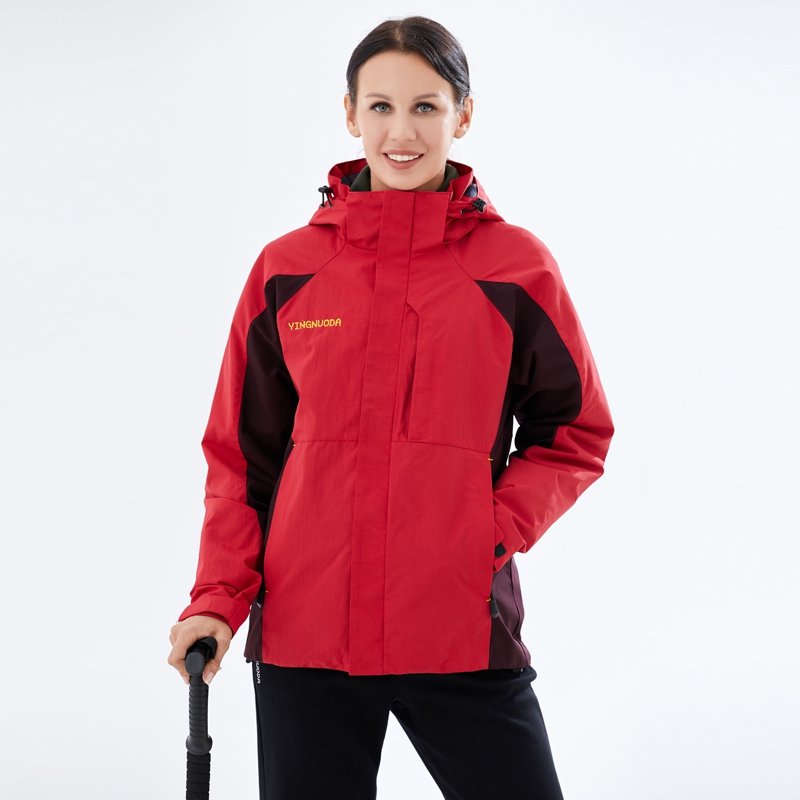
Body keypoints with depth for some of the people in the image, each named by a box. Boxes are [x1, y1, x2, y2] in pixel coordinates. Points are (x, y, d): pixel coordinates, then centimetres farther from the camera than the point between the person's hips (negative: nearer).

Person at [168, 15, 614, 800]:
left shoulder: (518, 266, 0)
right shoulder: (286, 269, 3)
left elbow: (576, 432, 7)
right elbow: (242, 449, 8)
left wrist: (500, 527, -8)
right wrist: (218, 597, -3)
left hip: (465, 630, -1)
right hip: (303, 630, 1)